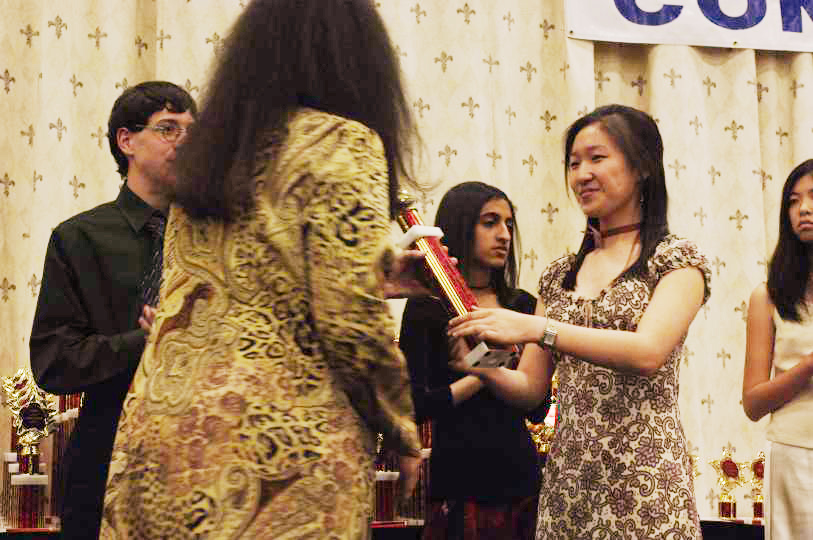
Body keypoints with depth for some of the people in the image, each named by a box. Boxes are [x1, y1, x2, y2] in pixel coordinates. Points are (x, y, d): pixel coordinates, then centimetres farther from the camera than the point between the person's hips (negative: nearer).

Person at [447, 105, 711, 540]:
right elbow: (530, 387, 13)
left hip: (644, 479, -5)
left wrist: (536, 328, -25)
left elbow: (649, 352, -19)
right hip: (567, 477, 5)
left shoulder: (678, 260, -2)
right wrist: (485, 368, -8)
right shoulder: (560, 274, 14)